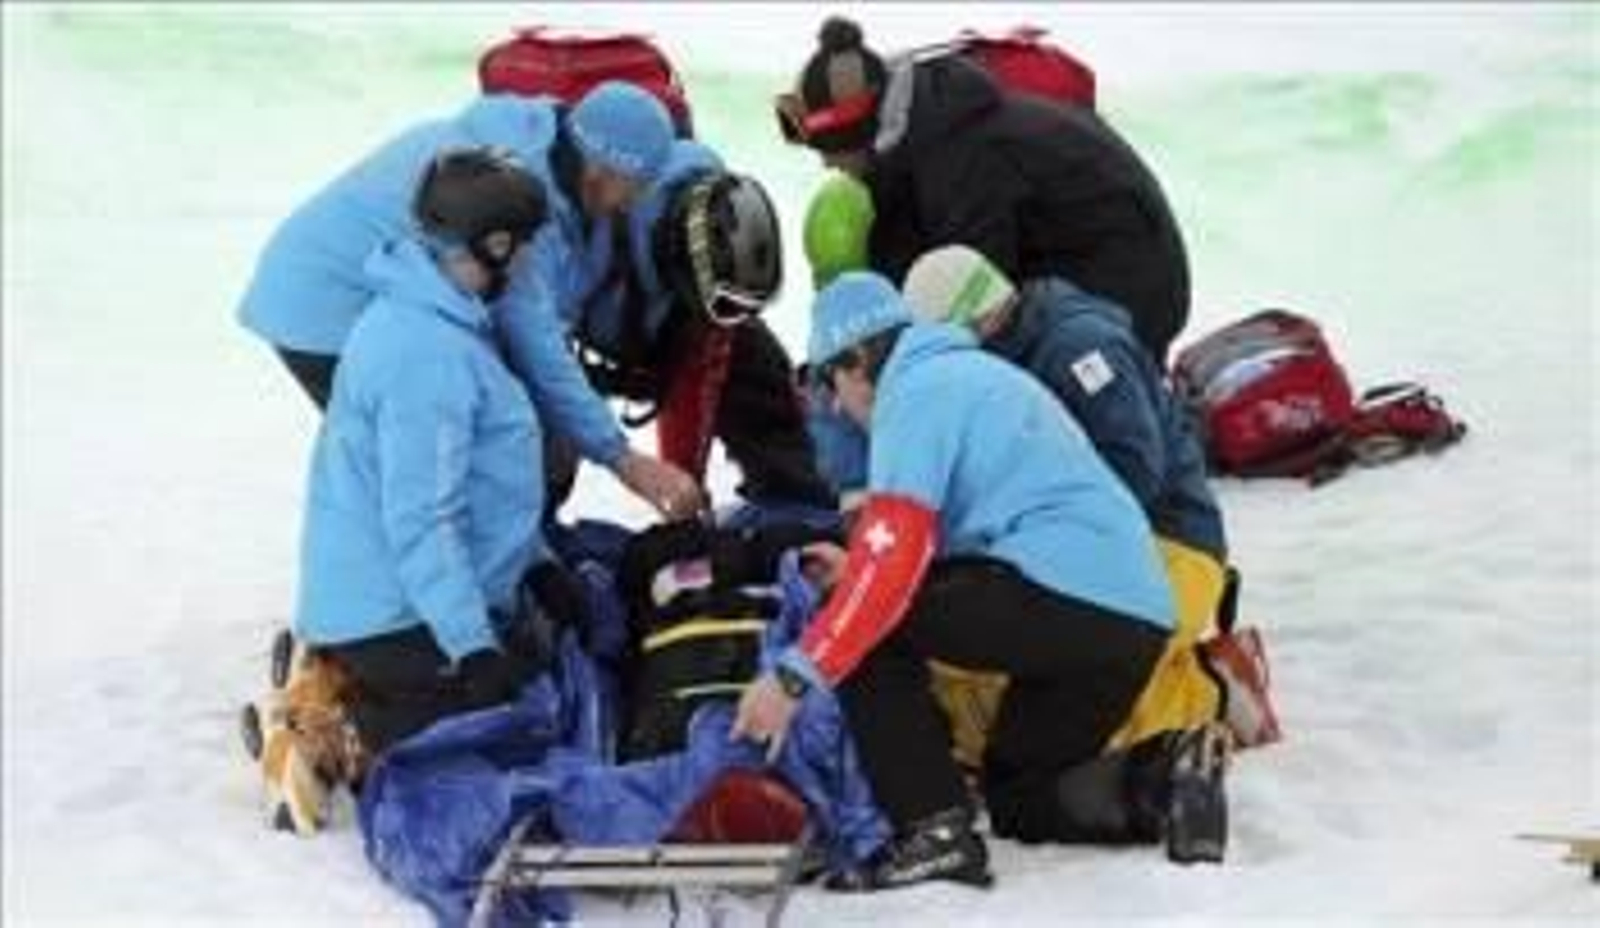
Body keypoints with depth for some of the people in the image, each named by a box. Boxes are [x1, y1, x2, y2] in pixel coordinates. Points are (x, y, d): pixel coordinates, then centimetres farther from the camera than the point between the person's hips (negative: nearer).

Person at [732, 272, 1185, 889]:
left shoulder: (913, 389, -1)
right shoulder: (977, 374, 28)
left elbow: (893, 557, -12)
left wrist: (795, 676, -13)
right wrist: (858, 572, 33)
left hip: (1065, 597, -10)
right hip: (1140, 618, 10)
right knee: (1019, 799, 24)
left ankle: (935, 832, -10)